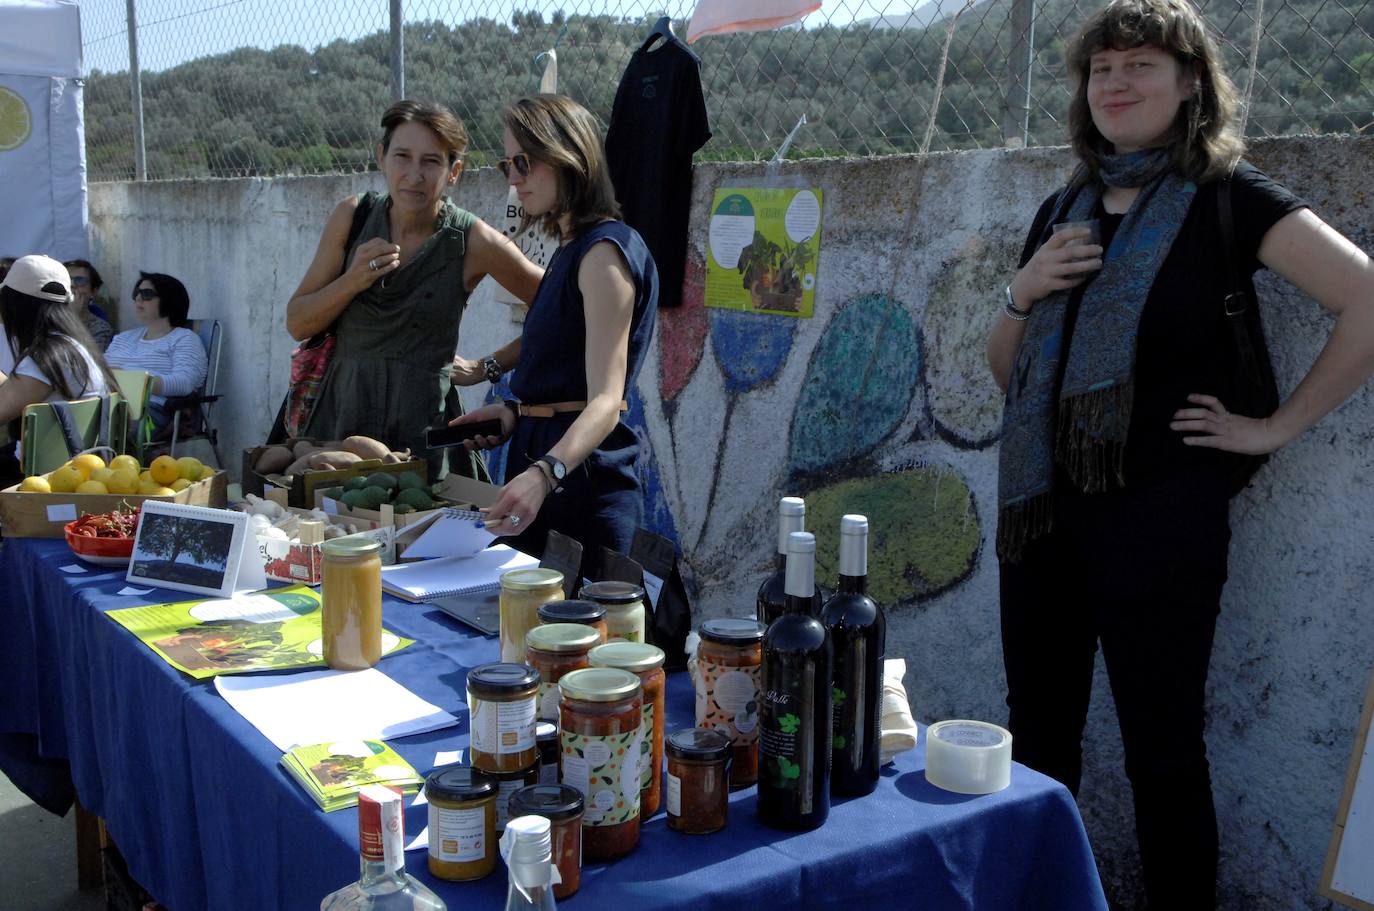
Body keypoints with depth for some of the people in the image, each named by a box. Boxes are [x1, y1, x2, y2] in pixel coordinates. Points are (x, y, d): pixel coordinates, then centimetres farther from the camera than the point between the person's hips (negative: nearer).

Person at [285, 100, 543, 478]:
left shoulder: (474, 241, -9)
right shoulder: (352, 217, 1)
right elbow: (297, 324, 4)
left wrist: (489, 367, 0)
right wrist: (353, 281, -12)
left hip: (421, 425, -3)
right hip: (339, 414, 3)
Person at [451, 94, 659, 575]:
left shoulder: (605, 250, -14)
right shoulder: (571, 250, 17)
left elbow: (605, 400, -25)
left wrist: (543, 473, -39)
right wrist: (516, 410, 12)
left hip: (583, 482, -10)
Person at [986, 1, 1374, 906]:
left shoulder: (1225, 196, -4)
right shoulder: (1064, 210, 14)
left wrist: (1278, 426, -10)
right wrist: (1024, 294, -1)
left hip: (1159, 508, -6)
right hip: (1044, 506, 6)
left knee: (1162, 747, 3)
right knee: (1037, 737, 15)